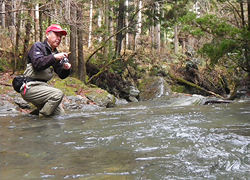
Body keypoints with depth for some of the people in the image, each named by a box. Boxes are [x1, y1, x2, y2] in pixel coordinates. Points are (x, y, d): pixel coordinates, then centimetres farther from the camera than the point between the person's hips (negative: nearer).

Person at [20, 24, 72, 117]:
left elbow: (62, 75, 11)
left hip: (43, 86, 9)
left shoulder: (56, 53, 17)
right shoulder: (38, 46, -4)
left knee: (60, 113, 8)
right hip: (30, 87, -9)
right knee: (58, 94, -28)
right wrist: (54, 57, -27)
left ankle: (31, 115, 20)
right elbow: (37, 64, -23)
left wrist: (66, 68, -10)